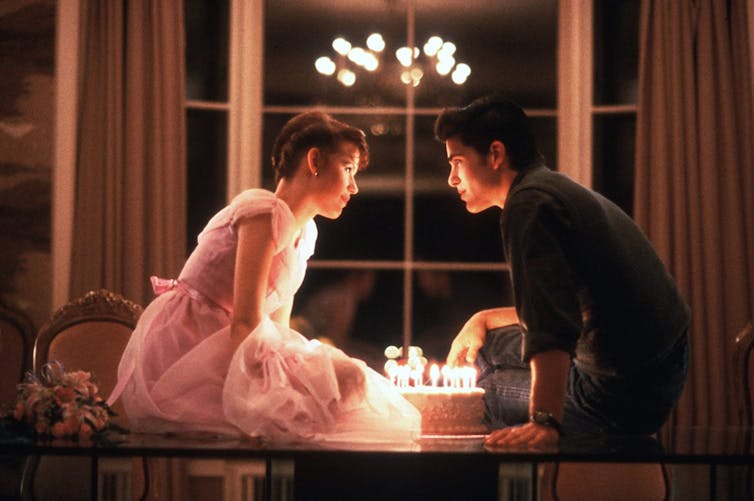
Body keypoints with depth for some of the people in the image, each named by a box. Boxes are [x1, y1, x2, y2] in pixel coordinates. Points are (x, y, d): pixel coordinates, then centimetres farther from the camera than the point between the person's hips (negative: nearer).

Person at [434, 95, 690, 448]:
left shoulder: (529, 203, -17)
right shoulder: (558, 188, 15)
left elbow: (551, 328, -31)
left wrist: (544, 421, -39)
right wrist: (483, 320, 22)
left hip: (622, 395, -10)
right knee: (487, 345, 24)